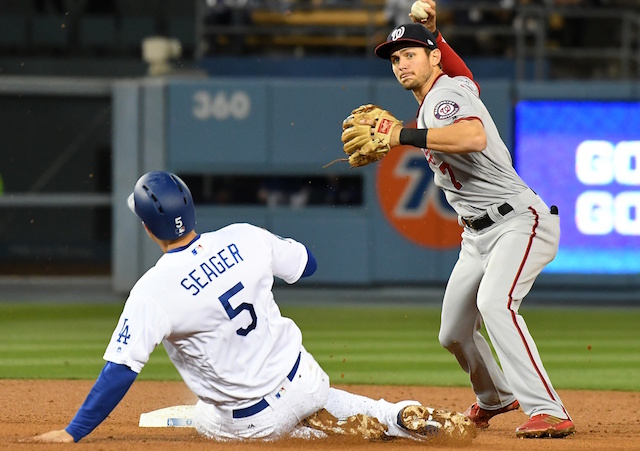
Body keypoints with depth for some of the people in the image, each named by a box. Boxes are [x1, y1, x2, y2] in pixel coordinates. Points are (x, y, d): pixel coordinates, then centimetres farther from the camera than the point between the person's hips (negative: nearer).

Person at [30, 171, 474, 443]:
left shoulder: (153, 292, -23)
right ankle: (396, 417, 18)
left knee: (204, 420, 31)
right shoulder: (245, 239, -10)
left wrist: (72, 434, -17)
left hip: (252, 422, -5)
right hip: (302, 380, 5)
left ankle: (320, 428, 7)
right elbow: (306, 263, 8)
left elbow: (120, 371, -23)